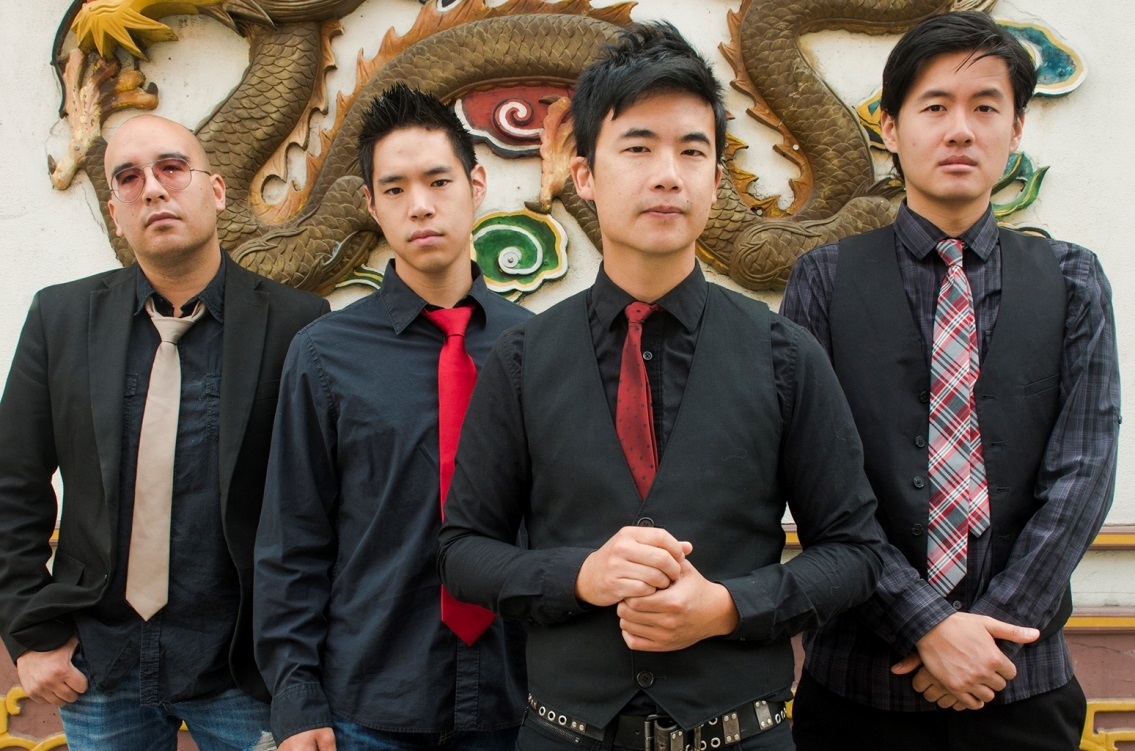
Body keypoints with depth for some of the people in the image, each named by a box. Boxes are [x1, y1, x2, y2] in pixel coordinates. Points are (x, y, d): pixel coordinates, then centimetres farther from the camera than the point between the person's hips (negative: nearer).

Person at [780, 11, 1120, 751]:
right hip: (861, 676, -1)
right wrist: (926, 624, -15)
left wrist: (994, 631, -12)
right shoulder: (826, 281, -3)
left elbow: (1081, 473, -5)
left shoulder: (1070, 281, 2)